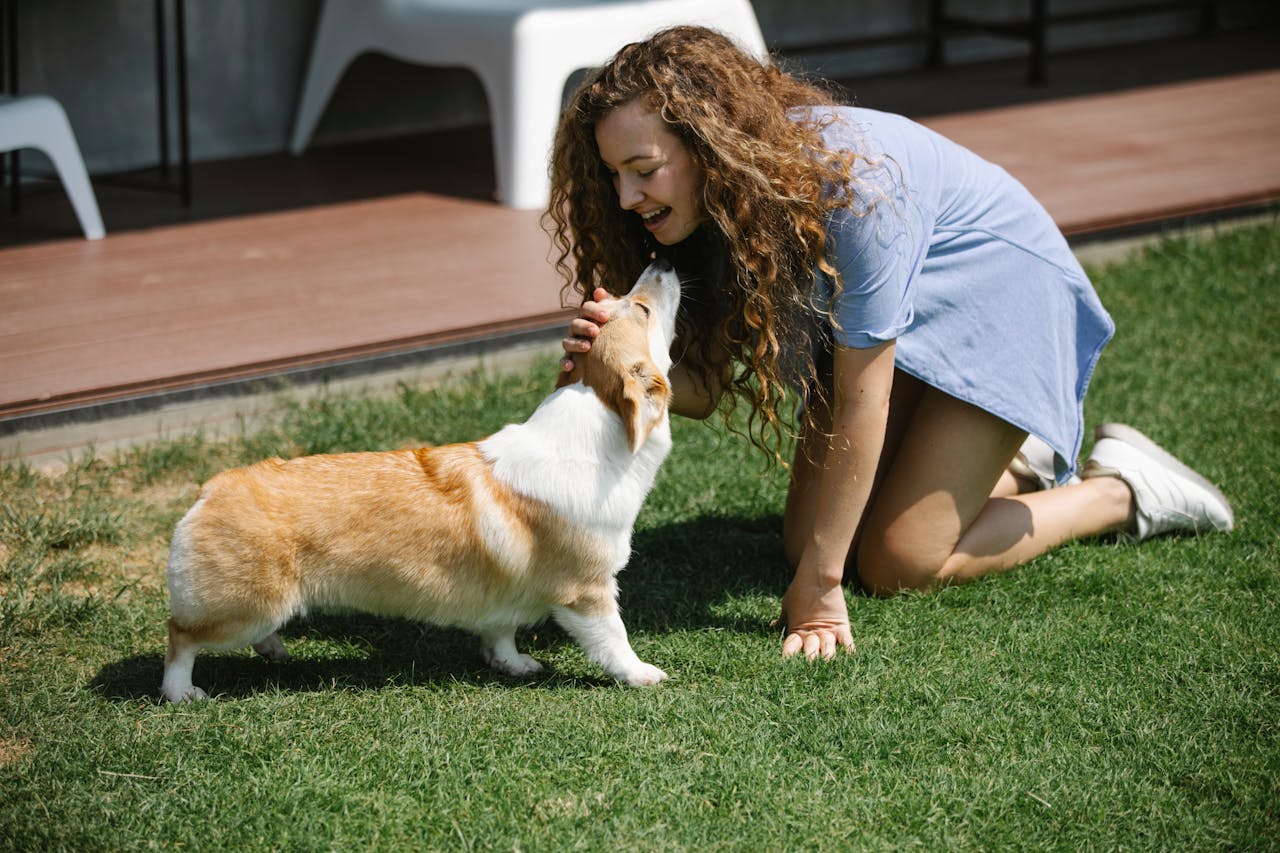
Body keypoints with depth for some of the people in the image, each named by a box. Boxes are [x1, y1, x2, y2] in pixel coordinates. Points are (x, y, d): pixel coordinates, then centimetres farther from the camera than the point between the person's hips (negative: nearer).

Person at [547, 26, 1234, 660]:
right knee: (804, 538, 2)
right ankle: (1017, 466, 21)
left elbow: (861, 399, -33)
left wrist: (818, 586, -29)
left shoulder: (848, 183, -38)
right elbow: (703, 389, -17)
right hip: (889, 324, 7)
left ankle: (1120, 491, 8)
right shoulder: (720, 198, -17)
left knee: (897, 564, -12)